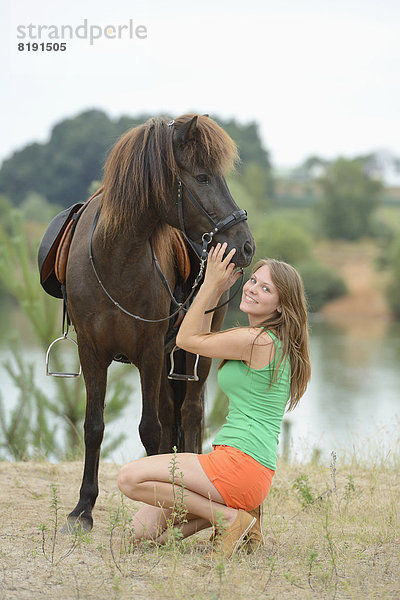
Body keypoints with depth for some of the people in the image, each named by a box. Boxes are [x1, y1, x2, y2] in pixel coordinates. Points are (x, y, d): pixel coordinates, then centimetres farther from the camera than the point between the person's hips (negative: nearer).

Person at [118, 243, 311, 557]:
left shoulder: (257, 340, -15)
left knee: (131, 478, -15)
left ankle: (229, 517, -8)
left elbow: (187, 339, -3)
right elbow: (203, 341, 27)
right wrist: (217, 290, 20)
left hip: (240, 462, -10)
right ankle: (238, 510, 11)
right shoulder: (269, 340, 15)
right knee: (144, 527, 7)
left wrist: (211, 284, 1)